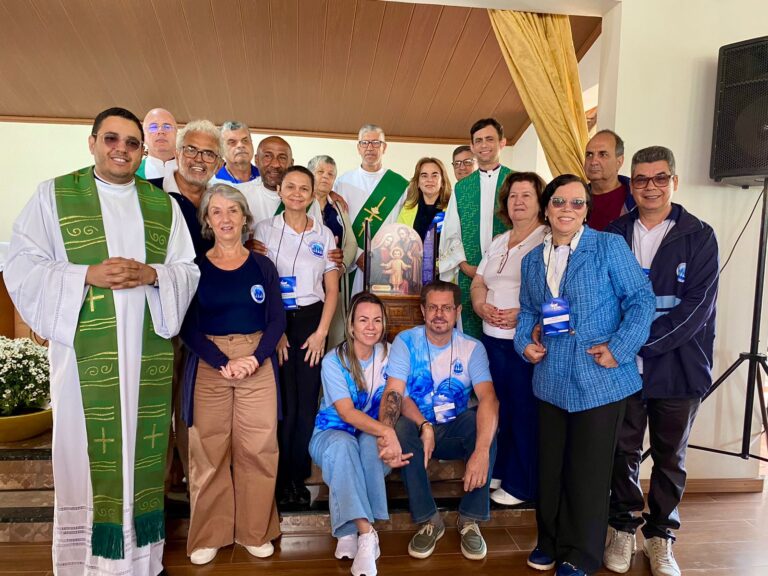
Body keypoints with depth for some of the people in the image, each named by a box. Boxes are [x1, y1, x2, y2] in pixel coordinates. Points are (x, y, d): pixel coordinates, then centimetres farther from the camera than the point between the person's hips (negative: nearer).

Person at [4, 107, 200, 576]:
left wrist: (153, 274, -11)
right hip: (84, 351, -2)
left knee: (143, 451, 7)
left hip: (148, 352, 2)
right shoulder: (53, 195, 5)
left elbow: (189, 269, 9)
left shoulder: (163, 204, 12)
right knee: (87, 453, 2)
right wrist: (87, 275, -15)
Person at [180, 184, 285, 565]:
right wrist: (223, 363, -14)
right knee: (208, 450, 3)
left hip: (257, 363, 1)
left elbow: (277, 320, 2)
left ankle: (255, 531, 20)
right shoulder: (194, 267, 3)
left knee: (257, 448, 3)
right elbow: (188, 327, -1)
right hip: (209, 366, 0)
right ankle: (208, 535, 21)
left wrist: (254, 358, -13)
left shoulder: (262, 266, 6)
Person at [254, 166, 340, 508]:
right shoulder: (265, 230, 2)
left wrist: (322, 332, -3)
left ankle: (299, 478, 20)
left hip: (311, 321, 2)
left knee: (307, 402, 3)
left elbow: (332, 289, 6)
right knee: (283, 403, 0)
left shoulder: (324, 235, 7)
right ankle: (280, 479, 18)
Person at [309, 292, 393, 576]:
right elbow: (347, 413, -24)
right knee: (343, 444, -36)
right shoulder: (334, 360, -15)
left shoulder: (388, 355, -5)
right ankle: (366, 532, -38)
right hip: (331, 433, -2)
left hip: (372, 436, 2)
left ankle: (350, 530, -27)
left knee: (370, 441, -32)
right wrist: (386, 431, -39)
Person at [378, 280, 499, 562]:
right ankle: (429, 520, -14)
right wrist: (424, 426, -38)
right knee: (402, 427, -33)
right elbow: (394, 394, -19)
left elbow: (488, 397, -24)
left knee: (485, 421, -29)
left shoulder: (472, 348, -8)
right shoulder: (405, 341, -10)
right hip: (417, 428, 0)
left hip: (455, 432, 1)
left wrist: (482, 449, -41)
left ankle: (470, 520, -14)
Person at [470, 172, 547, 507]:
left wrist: (522, 314, -23)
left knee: (524, 413, 3)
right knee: (496, 408, 15)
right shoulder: (498, 242, 18)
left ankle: (521, 485, 18)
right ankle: (497, 472, 31)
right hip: (493, 338, 7)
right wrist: (481, 305, -3)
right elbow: (478, 282, 18)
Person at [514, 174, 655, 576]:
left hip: (599, 380, -4)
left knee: (589, 470, 8)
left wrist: (619, 349, -16)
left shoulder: (609, 246, -5)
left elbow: (640, 299, -8)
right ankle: (551, 540, 37)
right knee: (551, 466, 16)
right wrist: (525, 341, -1)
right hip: (551, 380, 5)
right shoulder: (532, 259, 10)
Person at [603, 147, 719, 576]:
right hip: (623, 367, 1)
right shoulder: (613, 234, 3)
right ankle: (624, 525, 33)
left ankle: (661, 534, 33)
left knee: (671, 456, 14)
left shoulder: (699, 237, -3)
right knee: (624, 451, 12)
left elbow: (696, 307, -12)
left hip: (679, 367, -1)